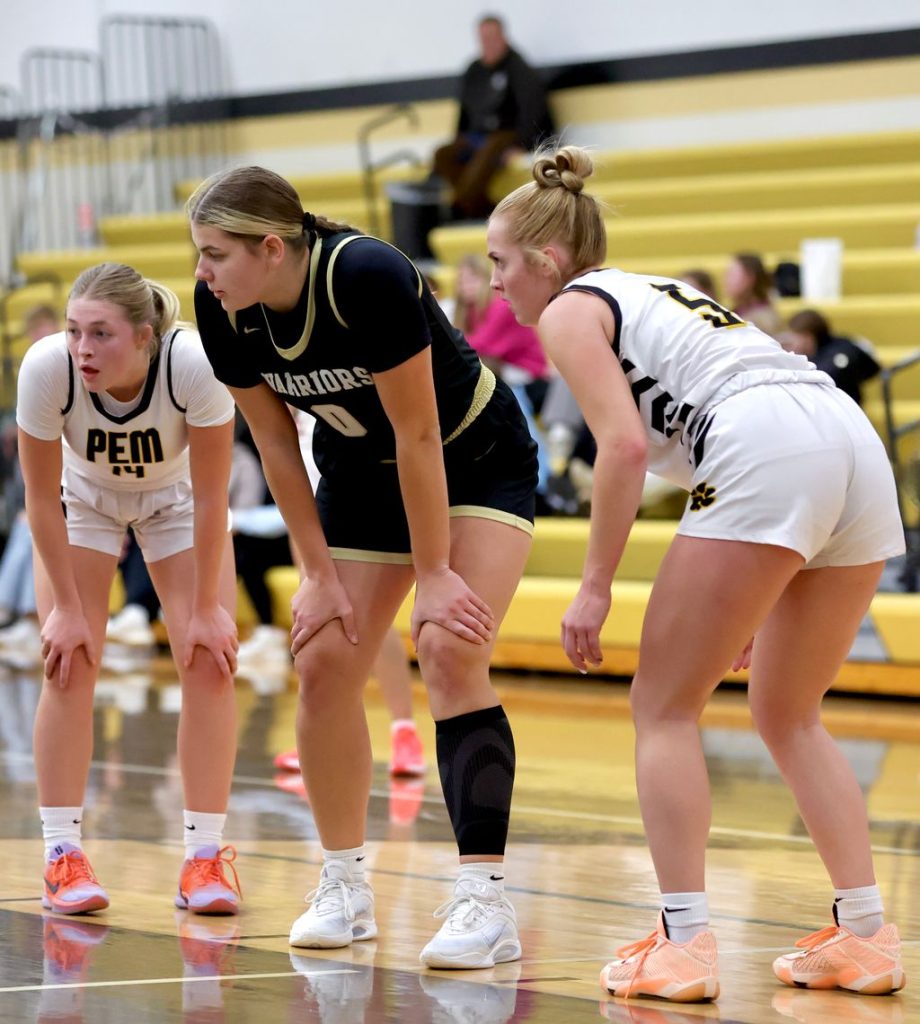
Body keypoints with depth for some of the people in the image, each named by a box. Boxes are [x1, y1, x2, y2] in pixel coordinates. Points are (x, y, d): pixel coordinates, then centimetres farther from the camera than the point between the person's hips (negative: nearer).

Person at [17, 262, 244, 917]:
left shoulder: (195, 365, -38)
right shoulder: (47, 368, -35)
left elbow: (210, 499, -25)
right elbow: (43, 499, -21)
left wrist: (207, 607, -18)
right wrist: (66, 606, -16)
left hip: (177, 498, 0)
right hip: (83, 497, 0)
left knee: (209, 661, -11)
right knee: (69, 663, -12)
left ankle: (205, 857, -4)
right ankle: (62, 855, -5)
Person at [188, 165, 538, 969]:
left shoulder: (367, 277, -34)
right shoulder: (223, 311, -17)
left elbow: (419, 436, -28)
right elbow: (276, 443, -5)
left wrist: (434, 574, -22)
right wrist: (320, 572, -4)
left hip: (475, 458, -6)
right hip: (362, 471, 6)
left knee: (450, 651, -22)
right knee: (324, 665, -2)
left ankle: (486, 900, -24)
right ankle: (345, 890, 13)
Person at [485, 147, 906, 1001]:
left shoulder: (569, 311, 9)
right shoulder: (655, 293, 33)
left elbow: (625, 445, -6)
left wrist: (596, 586, -3)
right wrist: (755, 594, 32)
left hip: (766, 457, -8)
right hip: (857, 444, 8)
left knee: (663, 706, 3)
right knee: (787, 715, 20)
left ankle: (683, 942, -4)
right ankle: (864, 937, 14)